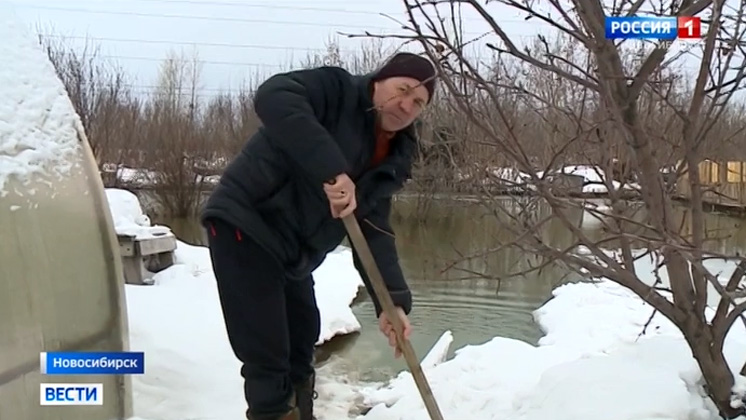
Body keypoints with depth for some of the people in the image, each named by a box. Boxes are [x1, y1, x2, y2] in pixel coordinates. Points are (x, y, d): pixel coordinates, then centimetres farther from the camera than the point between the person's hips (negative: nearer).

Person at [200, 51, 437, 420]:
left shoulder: (392, 162, 6)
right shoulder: (337, 89, -14)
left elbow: (375, 233, 1)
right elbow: (272, 96, -33)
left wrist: (393, 301, -12)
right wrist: (331, 168, -40)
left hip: (292, 251, 9)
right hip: (244, 224, -8)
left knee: (302, 343, 21)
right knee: (267, 357, -8)